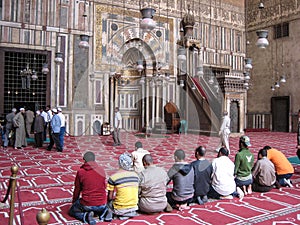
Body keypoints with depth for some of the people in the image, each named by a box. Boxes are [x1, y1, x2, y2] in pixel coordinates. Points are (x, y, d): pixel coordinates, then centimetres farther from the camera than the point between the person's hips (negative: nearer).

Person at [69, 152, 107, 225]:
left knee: (72, 211, 25)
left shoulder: (80, 172, -7)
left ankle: (86, 215, -4)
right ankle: (101, 212, 4)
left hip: (87, 205, -3)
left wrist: (74, 202, 22)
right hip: (102, 204, 3)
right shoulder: (101, 170, 0)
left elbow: (77, 190, 4)